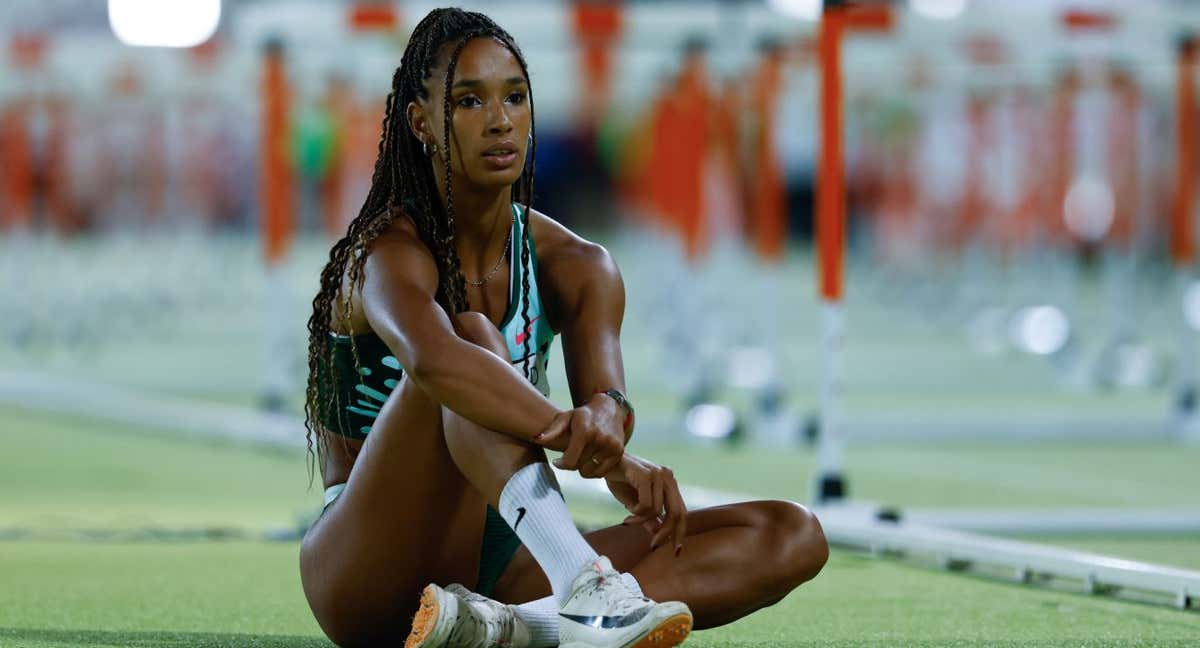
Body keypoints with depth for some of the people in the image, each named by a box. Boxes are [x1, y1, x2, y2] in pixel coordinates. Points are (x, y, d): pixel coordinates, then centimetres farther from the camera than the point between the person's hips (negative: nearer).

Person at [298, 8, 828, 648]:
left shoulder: (576, 268, 5)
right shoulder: (391, 252, -14)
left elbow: (603, 389, -16)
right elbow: (430, 359, -38)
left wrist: (603, 416, -43)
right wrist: (611, 459, -49)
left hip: (496, 564, 6)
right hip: (368, 579, -6)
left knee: (792, 536, -11)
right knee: (472, 335, -30)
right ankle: (588, 593, -54)